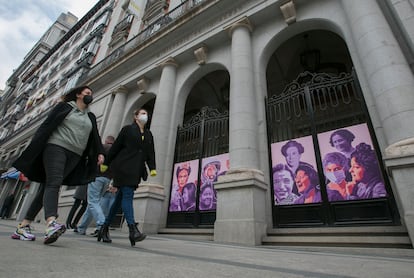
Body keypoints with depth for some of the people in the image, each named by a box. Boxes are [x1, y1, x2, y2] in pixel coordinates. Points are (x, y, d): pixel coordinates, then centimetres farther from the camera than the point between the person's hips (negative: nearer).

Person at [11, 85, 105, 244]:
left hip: (74, 156, 5)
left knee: (49, 186, 2)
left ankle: (23, 226, 7)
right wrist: (34, 150, -6)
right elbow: (47, 125, 2)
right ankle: (51, 224, -37)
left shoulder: (90, 117, 22)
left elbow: (95, 136, 15)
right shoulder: (65, 106, 9)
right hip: (56, 147, -4)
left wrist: (100, 152, -1)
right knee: (54, 183, -22)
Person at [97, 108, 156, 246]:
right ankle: (133, 230, -18)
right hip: (123, 167, -5)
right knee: (127, 195, -14)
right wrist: (106, 162, 3)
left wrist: (152, 168, 3)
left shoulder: (149, 134, 17)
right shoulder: (127, 129, 4)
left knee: (121, 198, 9)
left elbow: (150, 152, 14)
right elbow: (115, 146, 3)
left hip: (136, 170, 5)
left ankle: (104, 228, 22)